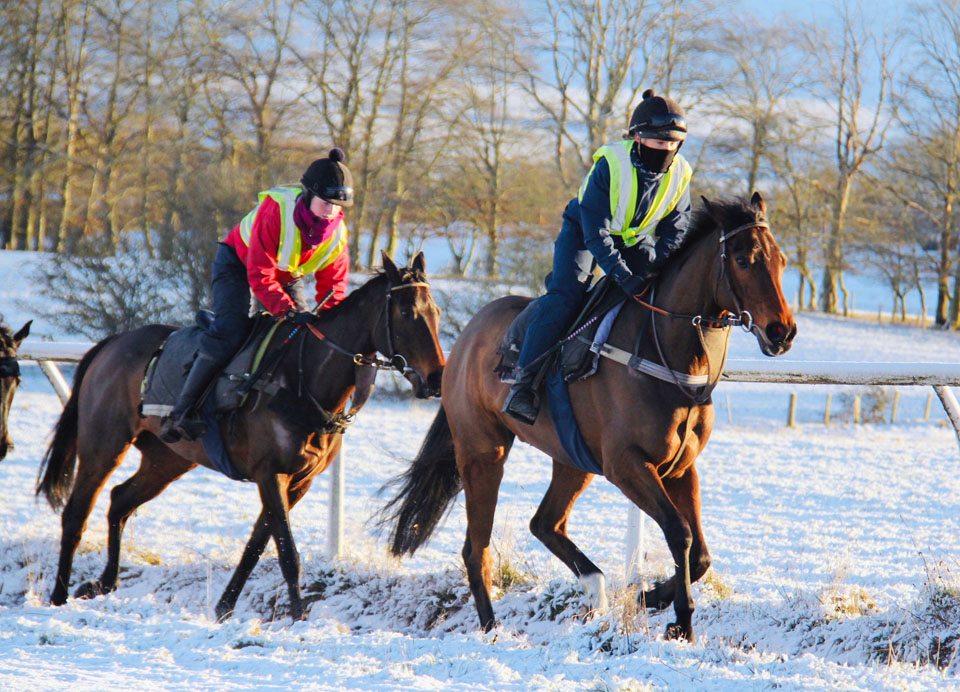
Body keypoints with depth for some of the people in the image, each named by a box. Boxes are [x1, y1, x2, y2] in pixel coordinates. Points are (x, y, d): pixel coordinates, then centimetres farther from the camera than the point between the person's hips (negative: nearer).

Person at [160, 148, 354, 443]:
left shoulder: (336, 231, -17)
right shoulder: (275, 209, -35)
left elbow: (334, 285, -5)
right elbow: (260, 276, -36)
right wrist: (288, 311, -44)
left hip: (288, 275, 7)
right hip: (238, 262, -7)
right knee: (230, 330, -25)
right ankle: (182, 411, -23)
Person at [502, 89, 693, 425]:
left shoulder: (681, 174, -15)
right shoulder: (610, 165, -31)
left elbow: (675, 231, -8)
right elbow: (596, 231, -33)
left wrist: (658, 269, -27)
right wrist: (622, 276, -43)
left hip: (635, 239, 6)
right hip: (584, 231, -6)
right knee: (565, 293, -26)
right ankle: (523, 380, -26)